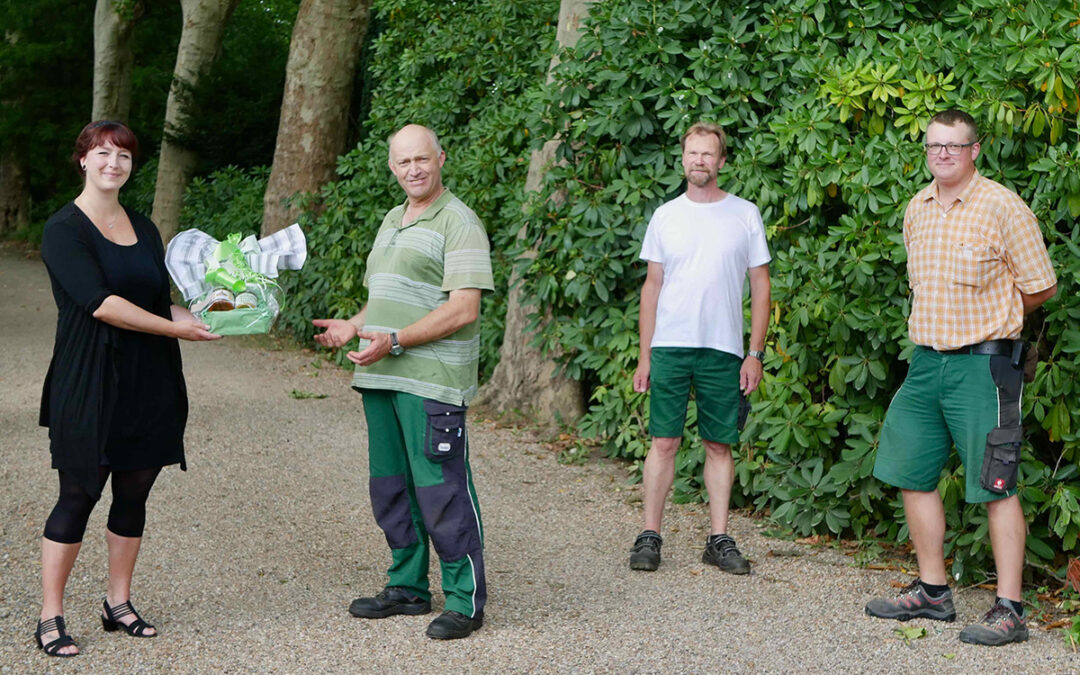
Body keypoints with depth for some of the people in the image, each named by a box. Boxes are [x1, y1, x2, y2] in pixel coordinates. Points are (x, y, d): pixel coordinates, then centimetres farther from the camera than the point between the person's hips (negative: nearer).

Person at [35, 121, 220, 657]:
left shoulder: (144, 230, 14)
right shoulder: (64, 229, -7)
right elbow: (100, 303, -19)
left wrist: (202, 314, -1)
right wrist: (175, 327, -19)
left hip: (146, 388, 6)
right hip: (89, 387, -6)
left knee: (134, 494, 10)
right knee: (79, 495, -3)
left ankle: (119, 603, 23)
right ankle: (50, 618, 5)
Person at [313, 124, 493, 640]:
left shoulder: (457, 222, -8)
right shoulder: (392, 221, 19)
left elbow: (463, 310, -16)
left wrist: (394, 341, -19)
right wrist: (353, 326, 11)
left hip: (431, 382, -8)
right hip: (381, 380, 9)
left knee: (441, 491, -6)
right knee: (391, 487, 13)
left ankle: (465, 601, 2)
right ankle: (407, 587, 25)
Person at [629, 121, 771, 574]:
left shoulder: (745, 215, 5)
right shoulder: (665, 217, 9)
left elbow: (760, 287, 6)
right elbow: (652, 287, 12)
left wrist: (755, 354, -1)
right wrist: (644, 357, 6)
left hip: (724, 349, 0)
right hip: (669, 346, 1)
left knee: (720, 445, 4)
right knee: (664, 442, -1)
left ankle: (720, 540, 10)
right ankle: (650, 536, 6)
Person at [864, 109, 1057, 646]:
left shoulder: (1003, 208, -8)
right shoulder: (917, 209, 11)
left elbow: (1041, 287, -2)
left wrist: (989, 321, 7)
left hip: (983, 361, -7)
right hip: (926, 360, 7)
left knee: (996, 486, -6)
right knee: (912, 475, 10)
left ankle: (1009, 610, -2)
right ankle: (933, 592, 22)